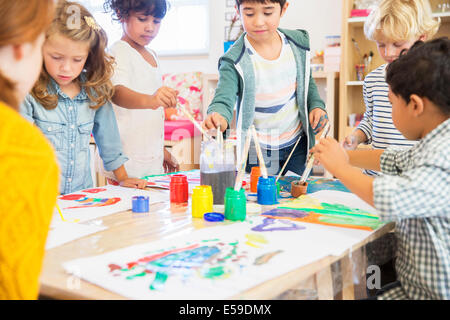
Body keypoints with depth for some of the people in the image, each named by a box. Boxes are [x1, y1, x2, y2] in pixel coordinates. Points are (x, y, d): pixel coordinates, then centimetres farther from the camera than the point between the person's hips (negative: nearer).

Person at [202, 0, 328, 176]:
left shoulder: (298, 42, -3)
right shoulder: (234, 61, -18)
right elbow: (224, 98, -27)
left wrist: (316, 105, -3)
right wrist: (219, 118, -48)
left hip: (297, 143, 4)